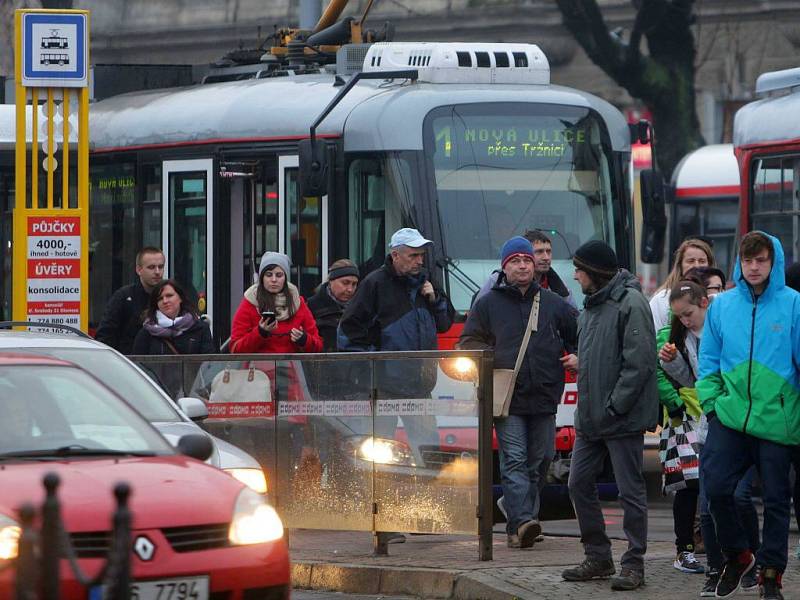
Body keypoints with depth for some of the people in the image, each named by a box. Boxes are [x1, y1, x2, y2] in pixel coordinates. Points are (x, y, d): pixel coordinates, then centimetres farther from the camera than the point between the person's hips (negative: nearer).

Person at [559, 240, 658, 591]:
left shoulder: (630, 303, -14)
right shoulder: (591, 305, 15)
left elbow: (638, 362, -19)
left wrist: (614, 406, -20)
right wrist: (581, 363, 7)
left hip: (622, 418, -10)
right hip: (589, 418, 10)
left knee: (630, 491, -2)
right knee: (579, 484, 11)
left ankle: (634, 564, 5)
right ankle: (598, 558, 22)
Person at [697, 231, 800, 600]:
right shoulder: (722, 305, 5)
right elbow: (709, 361, 11)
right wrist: (711, 402, 1)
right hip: (730, 417, 3)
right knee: (716, 487, -5)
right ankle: (736, 556, 18)